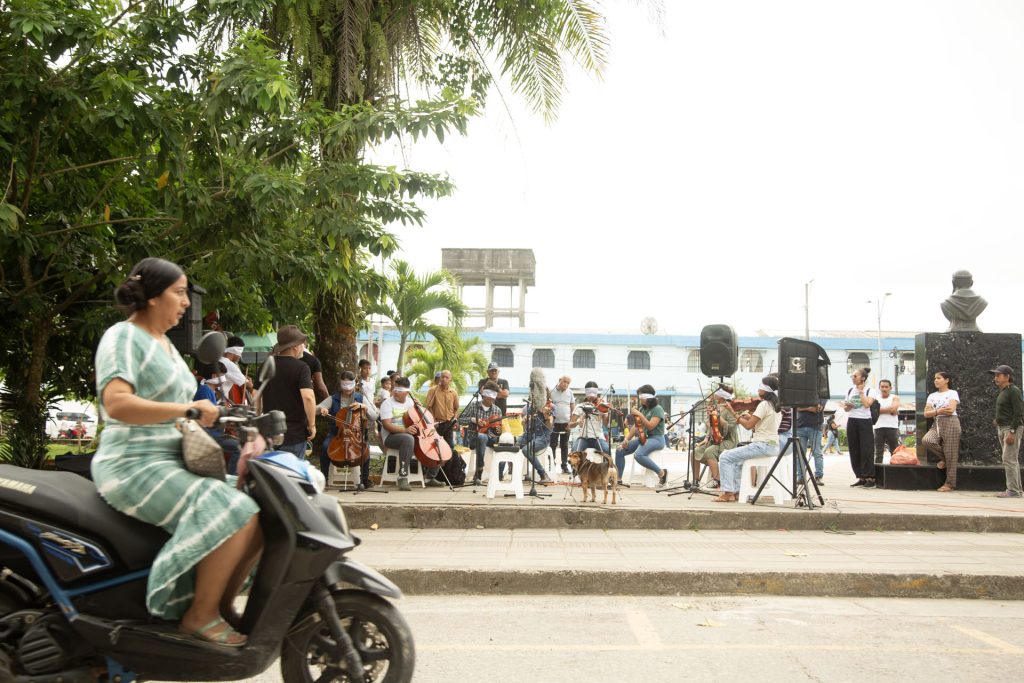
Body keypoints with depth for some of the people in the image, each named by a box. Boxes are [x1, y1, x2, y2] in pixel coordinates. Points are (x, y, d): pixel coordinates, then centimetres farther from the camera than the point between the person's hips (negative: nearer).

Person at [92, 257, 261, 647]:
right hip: (135, 465, -10)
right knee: (235, 516, -26)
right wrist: (185, 408, -29)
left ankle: (222, 604, 8)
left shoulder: (164, 344, 19)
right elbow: (116, 403, -26)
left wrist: (204, 418, 9)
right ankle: (200, 615, -14)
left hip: (174, 462, 10)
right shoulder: (124, 337, -10)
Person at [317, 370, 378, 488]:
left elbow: (374, 417, 6)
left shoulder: (361, 398, 9)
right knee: (326, 446, -31)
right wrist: (321, 409, -22)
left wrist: (364, 407, -11)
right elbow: (316, 409, 1)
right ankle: (324, 478, -15)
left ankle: (364, 479, -15)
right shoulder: (333, 399, 8)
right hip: (336, 432, 0)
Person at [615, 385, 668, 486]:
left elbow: (650, 426, -21)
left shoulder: (658, 409, -10)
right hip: (643, 437, 8)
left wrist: (639, 414, -23)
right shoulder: (643, 409, 13)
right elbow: (636, 426, 13)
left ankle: (661, 472, -21)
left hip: (656, 439, -8)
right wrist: (626, 439, 2)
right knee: (619, 450, -1)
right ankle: (618, 478, 4)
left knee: (638, 455, -35)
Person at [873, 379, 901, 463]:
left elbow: (894, 409, -10)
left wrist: (881, 409, -3)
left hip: (892, 427, -1)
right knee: (878, 452, 1)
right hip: (878, 428, 1)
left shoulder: (895, 398, 9)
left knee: (894, 452, 0)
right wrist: (889, 410, -6)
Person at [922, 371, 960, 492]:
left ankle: (950, 484, -2)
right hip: (936, 424, 5)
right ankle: (943, 459, 2)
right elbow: (926, 413, 7)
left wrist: (934, 411, -1)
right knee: (926, 440, -24)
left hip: (950, 423, -5)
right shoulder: (932, 396, 18)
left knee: (950, 454, -7)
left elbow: (951, 410, -11)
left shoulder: (952, 393, 4)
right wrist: (939, 411, -10)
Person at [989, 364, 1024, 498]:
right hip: (1002, 428, 10)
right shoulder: (1002, 392, 17)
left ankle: (1013, 491, -11)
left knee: (1009, 459, -12)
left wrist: (1012, 431, -22)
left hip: (1012, 428, -10)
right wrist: (998, 421, 12)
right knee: (1012, 460, 12)